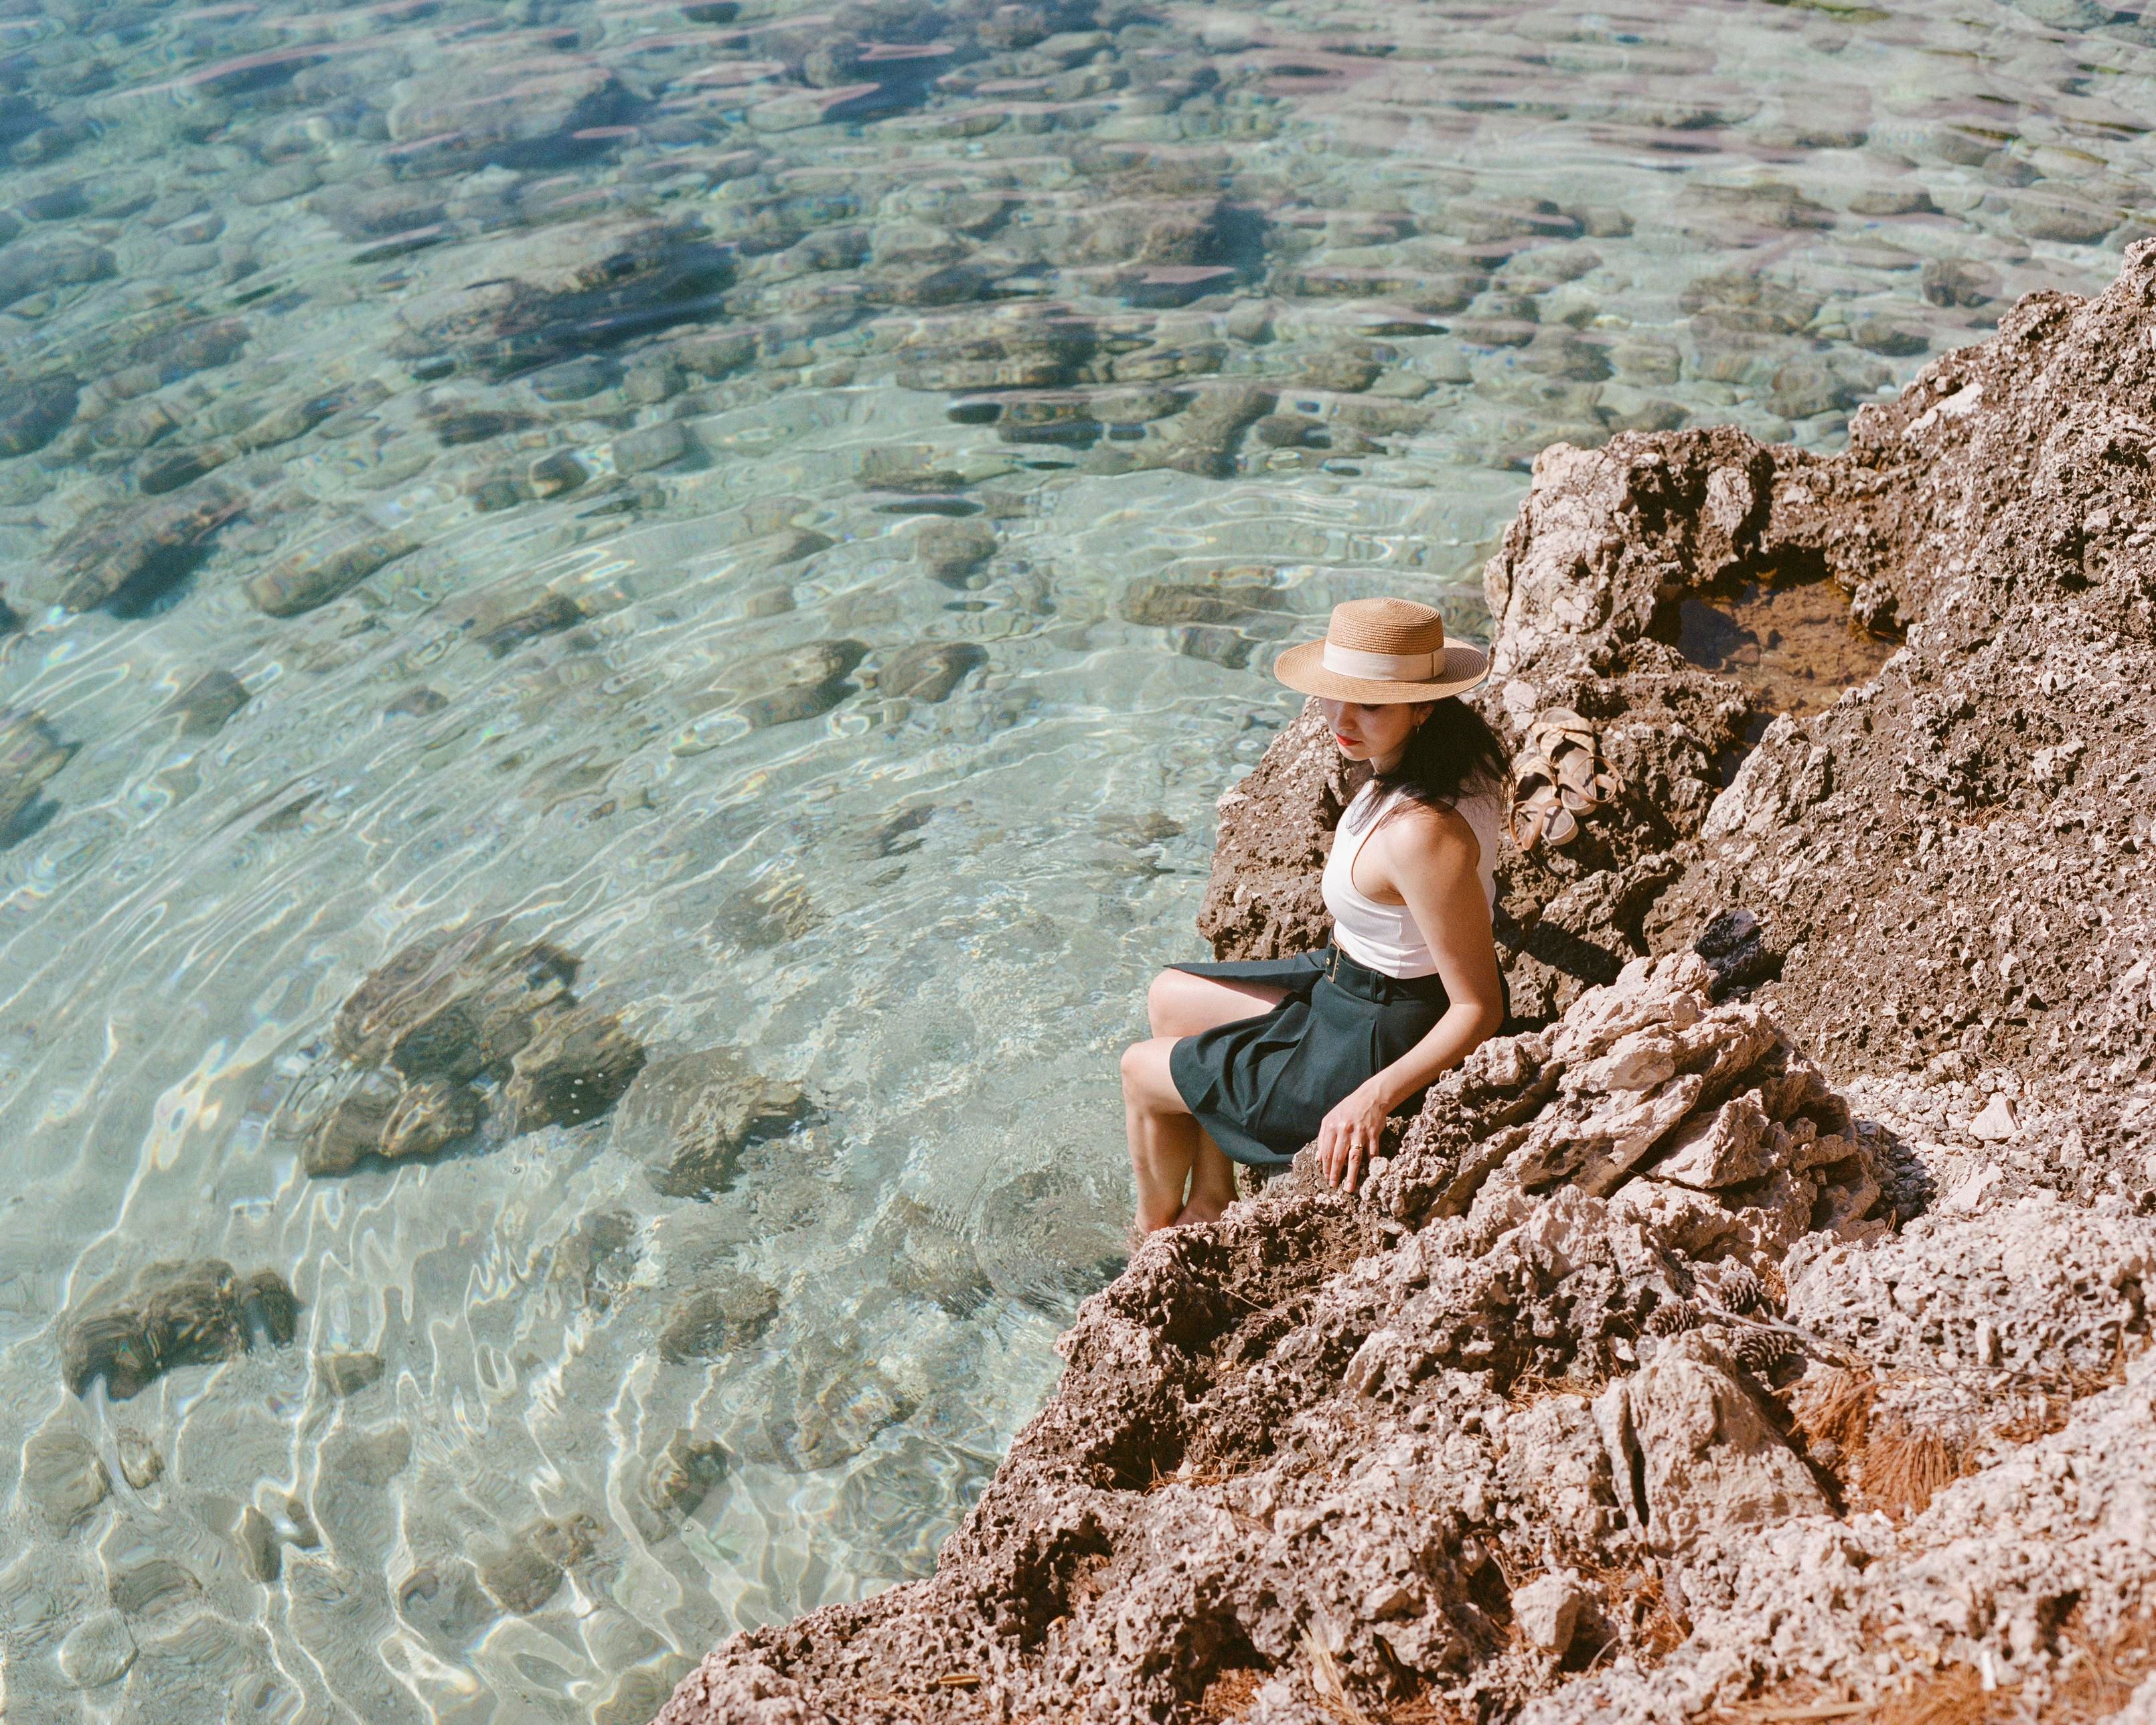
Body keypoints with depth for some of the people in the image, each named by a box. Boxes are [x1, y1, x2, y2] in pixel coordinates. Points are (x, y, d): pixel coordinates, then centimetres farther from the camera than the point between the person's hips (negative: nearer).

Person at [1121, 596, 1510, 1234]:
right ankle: (1212, 1201, 33)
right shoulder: (1454, 757, -9)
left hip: (1377, 1044, -9)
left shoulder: (1421, 831, -36)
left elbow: (1480, 1008, -30)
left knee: (1142, 1070, 9)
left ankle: (1155, 1228, 40)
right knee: (1169, 997, 22)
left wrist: (1377, 1095, -36)